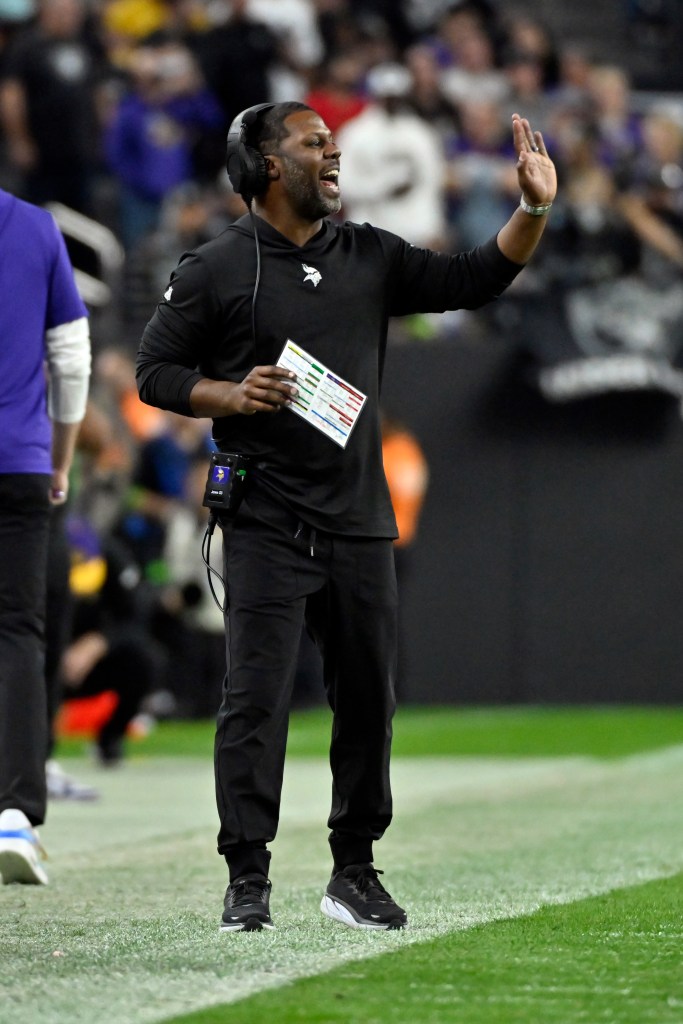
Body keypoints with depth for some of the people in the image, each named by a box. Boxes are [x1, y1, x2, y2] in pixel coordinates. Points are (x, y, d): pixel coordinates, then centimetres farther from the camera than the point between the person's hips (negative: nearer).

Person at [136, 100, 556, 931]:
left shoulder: (371, 258, 12)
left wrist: (532, 210, 0)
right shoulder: (216, 269, -1)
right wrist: (230, 397, -14)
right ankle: (247, 879, -3)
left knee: (367, 697, 7)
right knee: (256, 697, -8)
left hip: (359, 519, 5)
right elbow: (155, 371, 3)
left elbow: (473, 280, 13)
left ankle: (354, 874, 18)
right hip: (266, 522, -5)